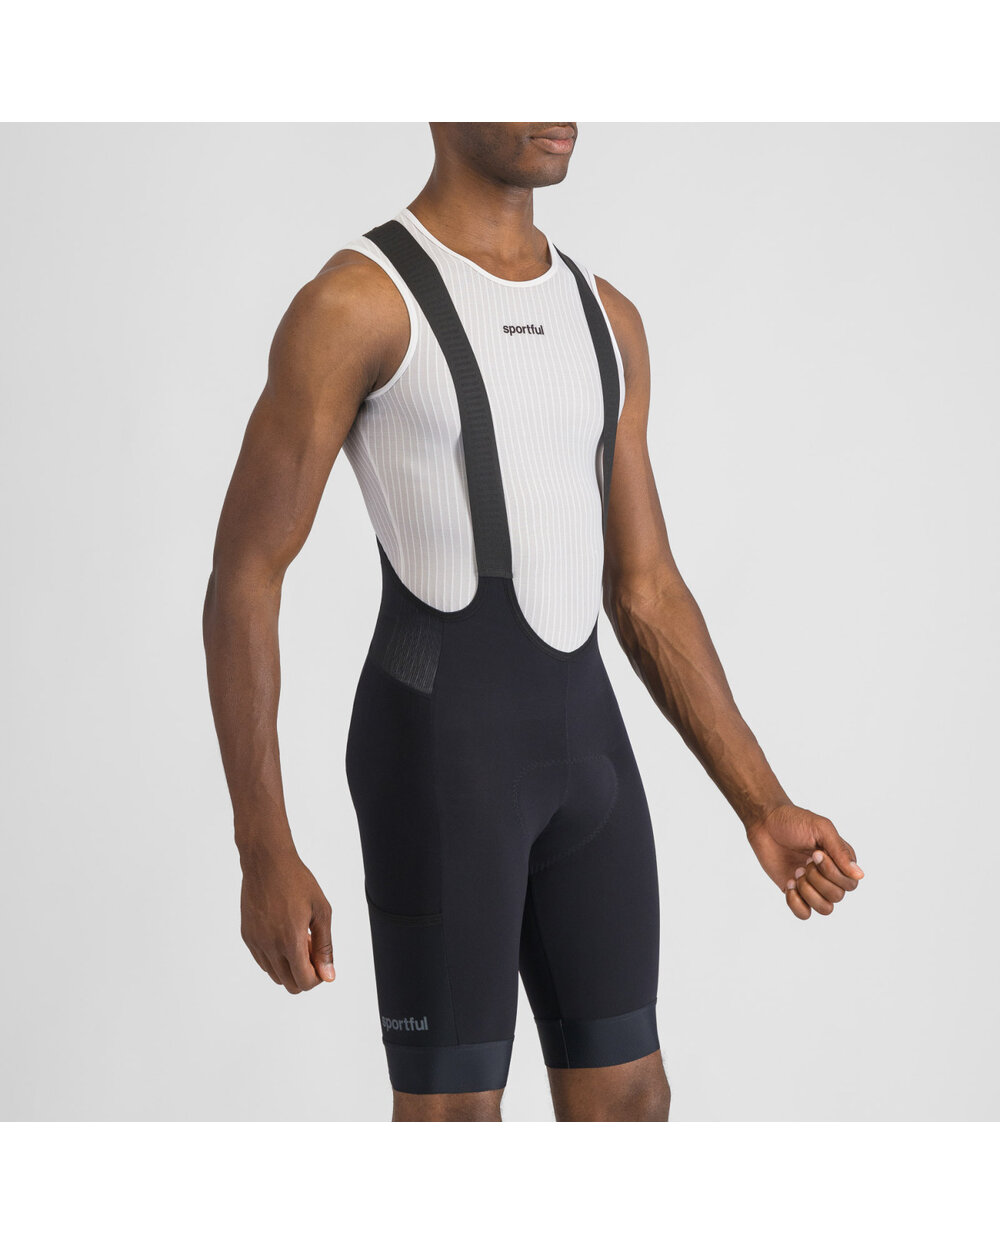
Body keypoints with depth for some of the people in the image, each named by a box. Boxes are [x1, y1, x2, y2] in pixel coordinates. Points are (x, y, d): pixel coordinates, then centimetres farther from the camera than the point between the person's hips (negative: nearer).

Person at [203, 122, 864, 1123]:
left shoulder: (604, 320, 15)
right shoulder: (350, 301, -8)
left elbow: (645, 593, 17)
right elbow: (241, 579, -9)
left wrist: (763, 808, 12)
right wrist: (265, 856, -13)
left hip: (580, 741, 7)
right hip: (432, 750, -7)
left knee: (626, 1109, 9)